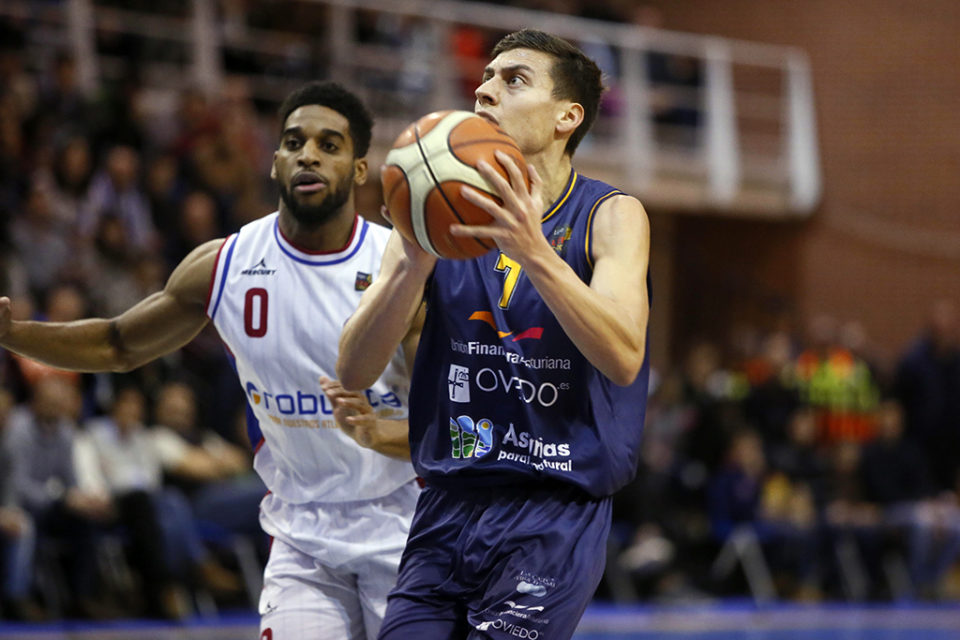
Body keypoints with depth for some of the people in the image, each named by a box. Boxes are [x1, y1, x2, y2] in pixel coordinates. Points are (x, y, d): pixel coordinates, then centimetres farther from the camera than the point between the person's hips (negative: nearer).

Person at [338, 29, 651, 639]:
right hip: (447, 511, 4)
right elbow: (354, 372, -2)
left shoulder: (610, 216, -2)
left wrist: (534, 251, -31)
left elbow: (623, 359, -19)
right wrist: (414, 260, -18)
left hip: (556, 515, -4)